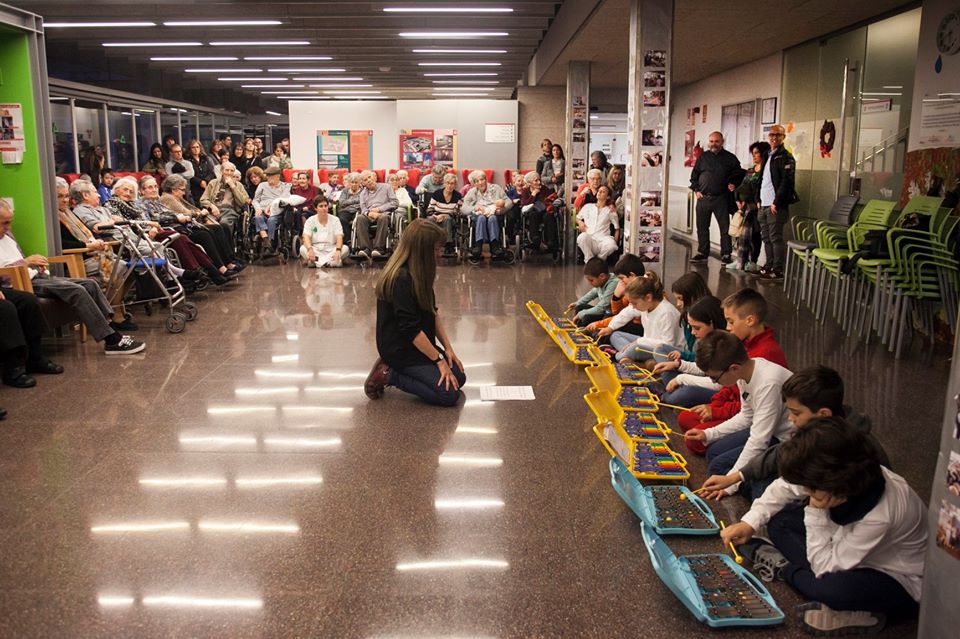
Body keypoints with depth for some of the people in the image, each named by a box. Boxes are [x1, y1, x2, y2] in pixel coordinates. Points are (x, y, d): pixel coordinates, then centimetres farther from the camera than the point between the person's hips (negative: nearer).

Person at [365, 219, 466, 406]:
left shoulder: (418, 273, 4)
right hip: (399, 349, -10)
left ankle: (392, 368, 10)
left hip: (419, 344, 10)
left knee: (458, 378, 6)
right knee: (448, 394, -16)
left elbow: (433, 311, 10)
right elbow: (411, 329, -24)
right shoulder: (401, 279, -25)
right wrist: (439, 360, -17)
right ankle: (388, 374, -5)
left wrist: (447, 347, 4)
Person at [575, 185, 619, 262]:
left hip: (602, 239, 0)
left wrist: (615, 242, 0)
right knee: (582, 237, -37)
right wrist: (580, 222, 7)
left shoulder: (610, 210, 18)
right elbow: (577, 218, 32)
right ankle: (589, 260, -15)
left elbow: (617, 228, 16)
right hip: (588, 239, 1)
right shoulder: (588, 206, 24)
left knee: (611, 245, -36)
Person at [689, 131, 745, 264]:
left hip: (721, 199, -3)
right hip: (703, 198, 3)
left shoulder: (730, 158, 4)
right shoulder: (703, 157, 10)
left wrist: (733, 184, -9)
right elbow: (694, 175, 14)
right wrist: (696, 190, 3)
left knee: (725, 227, -3)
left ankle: (726, 254, 3)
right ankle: (702, 253, 17)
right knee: (702, 227, 7)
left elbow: (739, 174, 8)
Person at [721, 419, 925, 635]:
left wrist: (815, 511, -29)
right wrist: (750, 523, -8)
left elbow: (824, 567, -28)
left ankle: (784, 568, -9)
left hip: (902, 585, -7)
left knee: (832, 588, -37)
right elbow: (787, 485, -1)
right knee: (779, 520, -2)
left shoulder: (879, 516, -37)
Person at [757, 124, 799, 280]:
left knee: (776, 238, -6)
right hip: (764, 205, 8)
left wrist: (777, 202, -18)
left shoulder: (785, 157, -7)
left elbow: (786, 182, -15)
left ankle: (778, 270, -2)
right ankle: (769, 266, 20)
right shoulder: (768, 156, 19)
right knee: (766, 238, 12)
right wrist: (759, 200, 14)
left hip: (776, 206, -8)